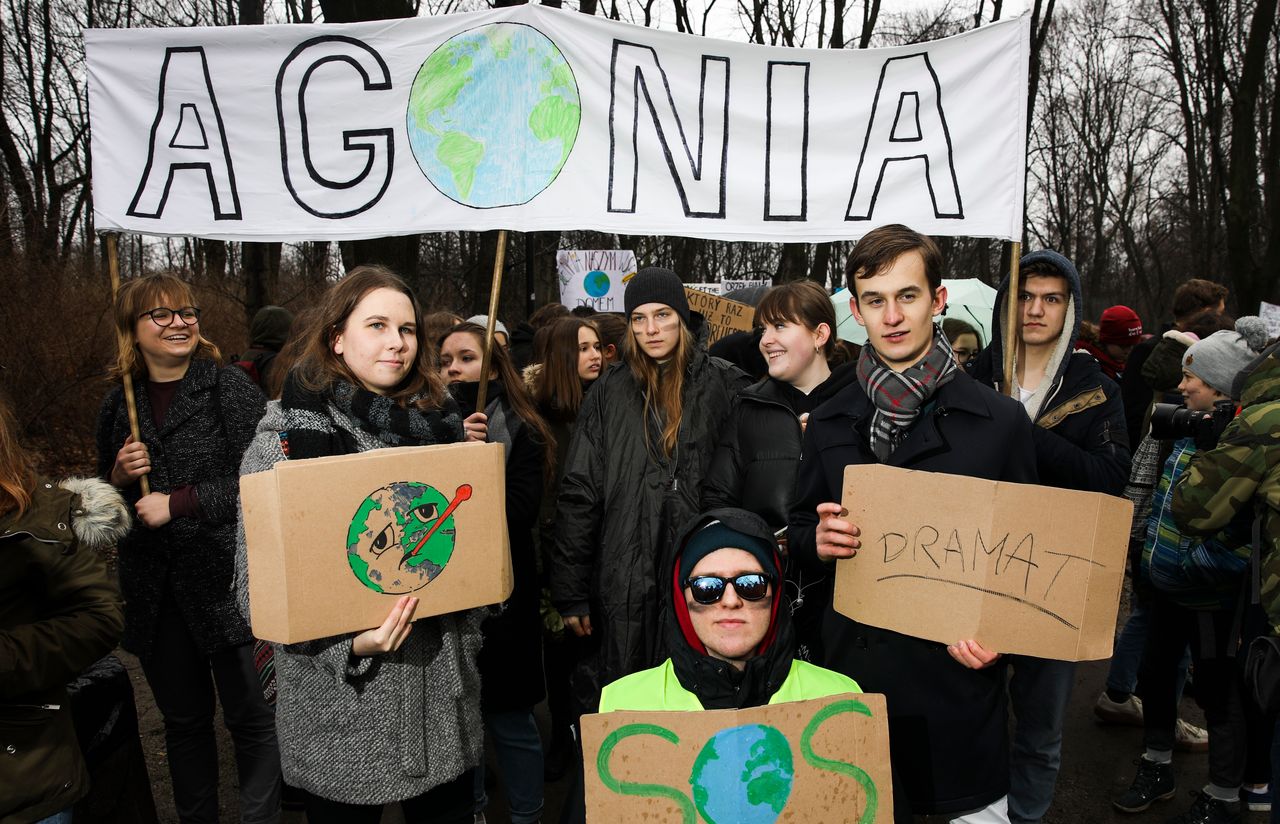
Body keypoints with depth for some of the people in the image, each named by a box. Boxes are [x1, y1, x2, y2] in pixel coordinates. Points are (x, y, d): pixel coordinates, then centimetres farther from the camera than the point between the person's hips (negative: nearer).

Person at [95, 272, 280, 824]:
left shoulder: (230, 387, -6)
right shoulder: (119, 405, 9)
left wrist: (177, 502, -16)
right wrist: (119, 476, -3)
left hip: (227, 578, -5)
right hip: (154, 587, 5)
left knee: (251, 716, 3)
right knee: (183, 720, 18)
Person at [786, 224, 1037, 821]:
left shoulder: (1000, 421, -4)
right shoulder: (828, 424, 3)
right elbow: (798, 528, 13)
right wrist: (817, 540, -10)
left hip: (958, 672, -2)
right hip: (853, 667, 3)